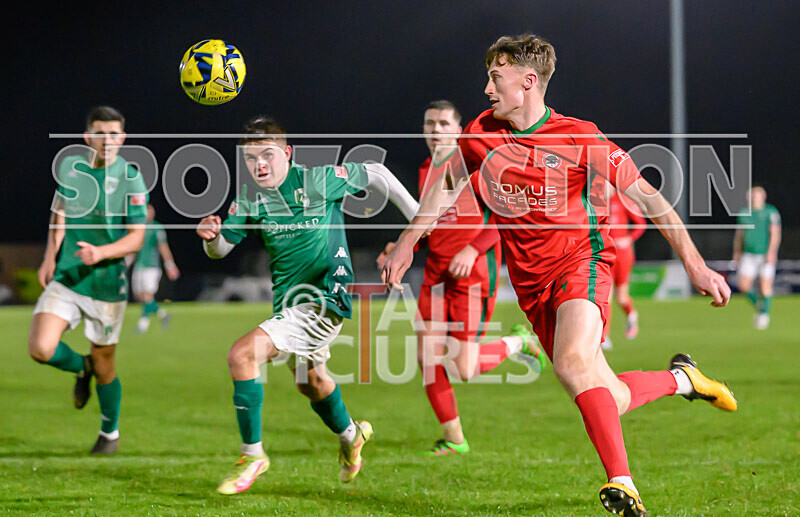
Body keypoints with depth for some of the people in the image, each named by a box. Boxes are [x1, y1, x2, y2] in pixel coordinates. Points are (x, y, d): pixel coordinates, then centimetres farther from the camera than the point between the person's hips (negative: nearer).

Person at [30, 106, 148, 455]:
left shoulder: (131, 179, -10)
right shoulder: (70, 167, 2)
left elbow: (136, 239, -9)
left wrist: (101, 252, -26)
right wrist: (50, 255, 9)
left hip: (107, 283, -3)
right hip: (65, 278, 3)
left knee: (103, 364, 6)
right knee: (40, 348, -16)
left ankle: (110, 433, 32)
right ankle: (81, 368, 20)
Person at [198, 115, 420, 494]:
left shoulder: (317, 181, -12)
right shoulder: (251, 202, 1)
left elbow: (376, 174, 0)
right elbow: (221, 250, 3)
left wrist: (418, 217, 4)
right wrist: (210, 237, -21)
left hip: (324, 299, -7)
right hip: (288, 303, 8)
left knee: (242, 354, -22)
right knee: (309, 381, 28)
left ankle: (253, 454, -12)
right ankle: (350, 436, 58)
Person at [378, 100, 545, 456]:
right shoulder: (425, 171, 12)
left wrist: (473, 249, -23)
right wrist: (400, 247, 8)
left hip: (473, 274, -6)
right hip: (437, 273, 6)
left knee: (465, 370, -8)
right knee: (427, 358, -4)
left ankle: (519, 342, 21)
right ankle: (453, 438, 10)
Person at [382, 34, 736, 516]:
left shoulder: (580, 138, -12)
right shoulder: (481, 134, 0)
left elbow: (645, 195, -7)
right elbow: (448, 184, 20)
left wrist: (695, 265, -9)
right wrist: (407, 243, 16)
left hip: (580, 260, -4)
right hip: (532, 282, 4)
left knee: (573, 363, -33)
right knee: (607, 400, 0)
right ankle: (681, 379, 31)